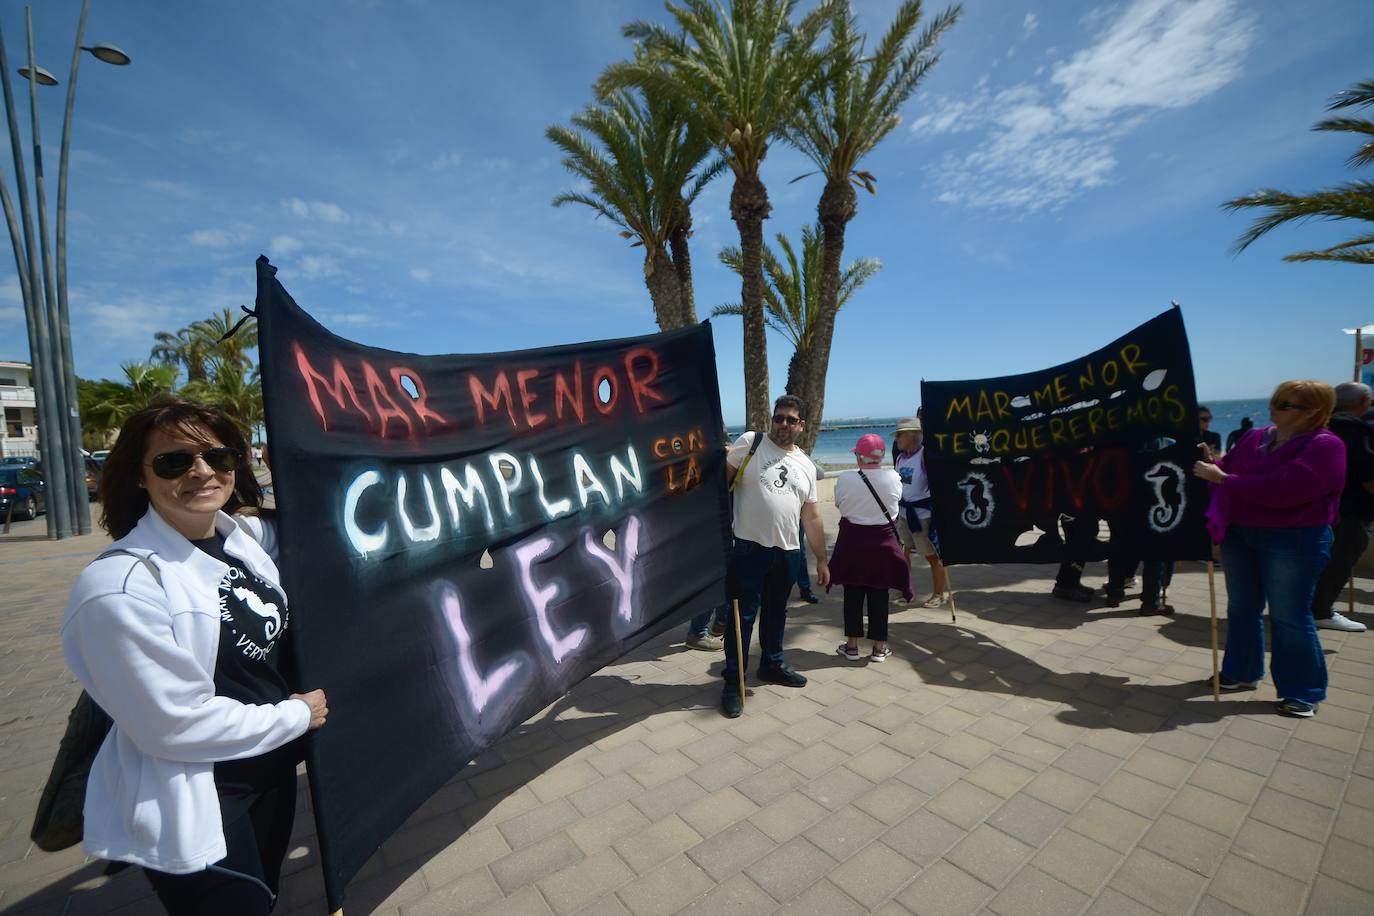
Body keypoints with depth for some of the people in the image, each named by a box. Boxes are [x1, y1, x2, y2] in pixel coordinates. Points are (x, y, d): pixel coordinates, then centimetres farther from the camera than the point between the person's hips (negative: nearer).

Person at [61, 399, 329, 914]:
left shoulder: (248, 535, -7)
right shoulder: (119, 587, -26)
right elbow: (176, 724, -23)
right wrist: (297, 715, -13)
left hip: (272, 772, 7)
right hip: (192, 809, -6)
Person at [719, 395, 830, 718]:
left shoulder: (806, 466, 12)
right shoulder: (749, 442, -3)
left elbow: (812, 517, 14)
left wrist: (821, 560, 14)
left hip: (788, 551, 5)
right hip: (750, 546, -5)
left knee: (776, 612, 20)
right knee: (743, 615, 1)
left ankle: (772, 663, 39)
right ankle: (733, 680, 14)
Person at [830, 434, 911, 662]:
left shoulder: (845, 479, -14)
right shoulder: (893, 477, -10)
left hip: (852, 542, -1)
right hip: (883, 542, 1)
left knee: (853, 595, 11)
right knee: (879, 595, 10)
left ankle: (852, 645, 20)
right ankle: (879, 648, 19)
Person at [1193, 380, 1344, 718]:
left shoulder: (1324, 445, -13)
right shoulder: (1255, 439, 6)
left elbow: (1283, 490, -26)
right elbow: (1228, 472, 8)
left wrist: (1222, 478, -22)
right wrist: (1209, 464, -12)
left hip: (1293, 540, -6)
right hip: (1238, 535, 6)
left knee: (1288, 617, 2)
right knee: (1241, 608, 14)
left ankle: (1303, 692, 18)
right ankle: (1241, 672, 29)